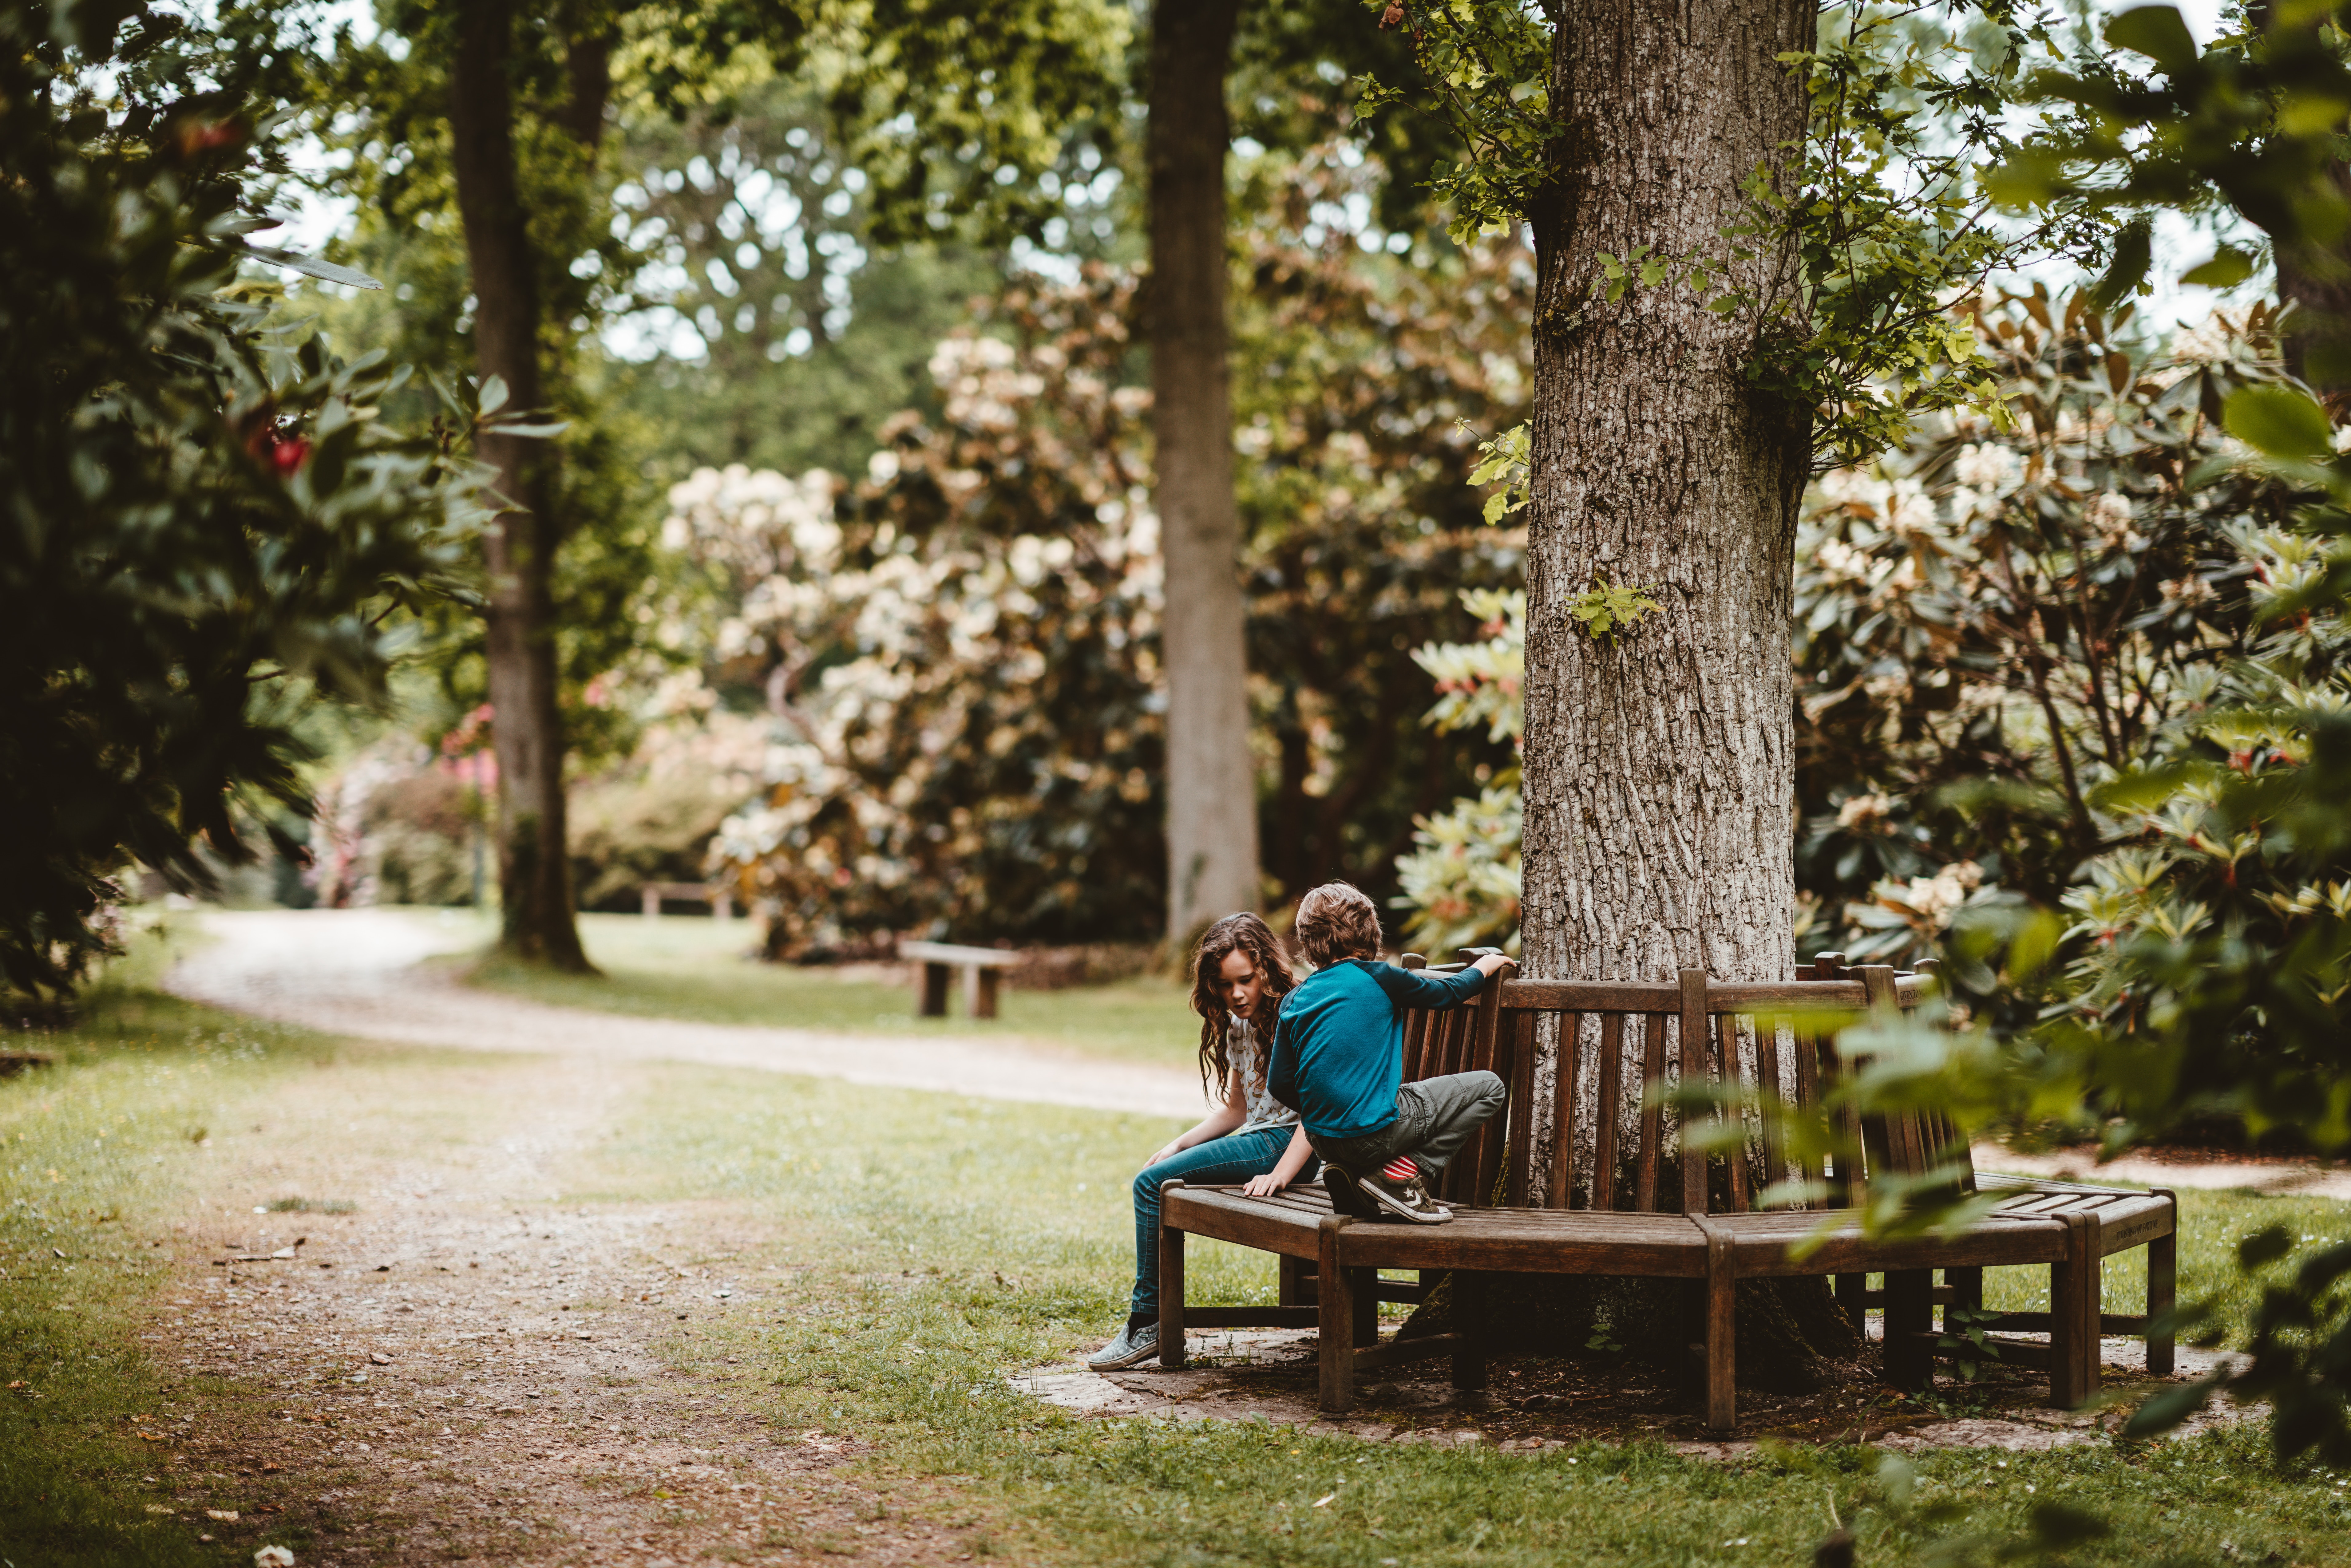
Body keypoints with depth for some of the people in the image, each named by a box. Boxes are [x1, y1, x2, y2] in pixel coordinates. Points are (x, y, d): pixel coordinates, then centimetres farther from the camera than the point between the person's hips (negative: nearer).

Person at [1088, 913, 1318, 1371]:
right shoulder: (1238, 1027, 16)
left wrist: (1279, 1175, -30)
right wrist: (1179, 1146, 5)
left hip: (1286, 1141, -9)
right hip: (1256, 1139, 9)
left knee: (1152, 1184, -15)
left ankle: (1149, 1323, -9)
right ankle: (1146, 1321, -1)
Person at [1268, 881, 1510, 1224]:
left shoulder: (1294, 1001, 8)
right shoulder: (1379, 978, -5)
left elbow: (1280, 1084, 8)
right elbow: (1448, 992, 11)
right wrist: (1483, 967, 31)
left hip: (1323, 1140, 7)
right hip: (1376, 1131, -7)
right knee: (1488, 1087, 6)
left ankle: (1349, 1171, 10)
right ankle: (1401, 1174, -2)